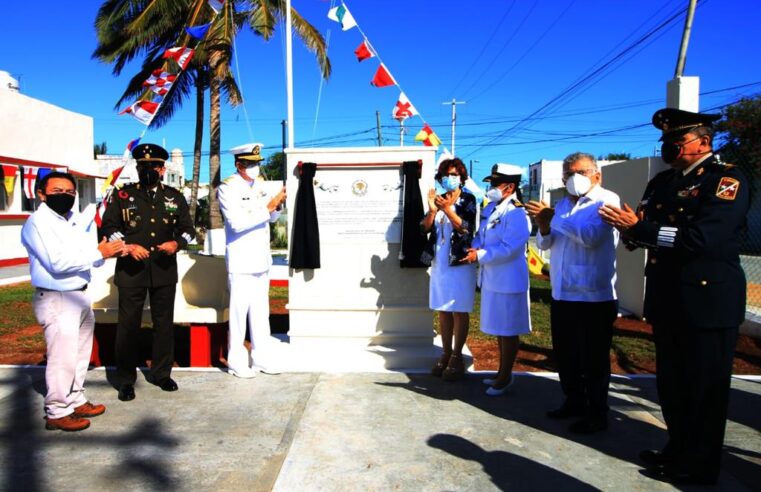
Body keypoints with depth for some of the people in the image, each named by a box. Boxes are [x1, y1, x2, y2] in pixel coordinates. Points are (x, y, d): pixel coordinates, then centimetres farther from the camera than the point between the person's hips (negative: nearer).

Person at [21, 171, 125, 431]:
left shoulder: (76, 220, 11)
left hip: (81, 296, 8)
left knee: (80, 354, 18)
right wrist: (99, 253, -22)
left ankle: (76, 401, 32)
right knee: (62, 358, -2)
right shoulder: (37, 223, -13)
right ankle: (57, 413, 12)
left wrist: (108, 251, -13)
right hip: (57, 300, -8)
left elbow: (92, 255, 10)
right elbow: (58, 263, -23)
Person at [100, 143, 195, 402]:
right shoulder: (122, 195, 5)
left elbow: (188, 229, 11)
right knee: (128, 324, 3)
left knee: (164, 323, 10)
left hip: (165, 271, 2)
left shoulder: (175, 197, 9)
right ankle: (126, 379, 16)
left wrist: (177, 243, -10)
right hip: (131, 270, -2)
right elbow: (108, 227, 2)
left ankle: (161, 373, 25)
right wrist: (128, 246, -14)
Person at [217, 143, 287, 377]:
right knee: (239, 310, 0)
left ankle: (262, 357, 21)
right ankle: (236, 362, 12)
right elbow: (237, 223, -22)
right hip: (241, 261, -6)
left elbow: (271, 218, 18)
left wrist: (277, 205, -3)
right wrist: (268, 207, -22)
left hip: (262, 259, 6)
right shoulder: (227, 188, -10)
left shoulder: (260, 184, 9)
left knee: (261, 310, 12)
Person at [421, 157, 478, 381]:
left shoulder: (468, 200, -3)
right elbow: (425, 228, 3)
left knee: (459, 311, 0)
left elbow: (466, 228, -15)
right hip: (439, 263, 5)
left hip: (460, 263, -5)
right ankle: (446, 354, 20)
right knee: (443, 311, 10)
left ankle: (457, 357, 8)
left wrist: (448, 209, -25)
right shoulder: (438, 199, 10)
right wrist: (432, 210, -14)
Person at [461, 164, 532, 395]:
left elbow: (508, 249, -24)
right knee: (499, 329, 19)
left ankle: (505, 377, 20)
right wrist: (474, 248, -4)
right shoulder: (490, 209, 10)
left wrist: (479, 255, -21)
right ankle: (502, 373, 34)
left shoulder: (517, 215, -18)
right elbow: (480, 235, 16)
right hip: (491, 278, 9)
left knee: (508, 331, 5)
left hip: (508, 281, -9)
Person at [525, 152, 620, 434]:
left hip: (594, 297, -7)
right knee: (565, 355, 18)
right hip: (562, 294, 8)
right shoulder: (563, 204, 15)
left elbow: (592, 235, -26)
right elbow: (544, 244, 13)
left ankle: (597, 413, 19)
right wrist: (543, 227, -8)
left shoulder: (606, 200, -9)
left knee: (593, 359, 4)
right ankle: (574, 402, 34)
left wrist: (553, 218, -21)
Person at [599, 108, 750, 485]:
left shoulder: (727, 180, -11)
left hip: (707, 299, -7)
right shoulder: (662, 182, 13)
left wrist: (638, 228, -24)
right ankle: (679, 450, 36)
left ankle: (699, 467, 21)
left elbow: (702, 238, -25)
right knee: (672, 383, 18)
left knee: (704, 388, 6)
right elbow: (646, 231, 9)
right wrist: (630, 228, -14)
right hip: (667, 299, 8)